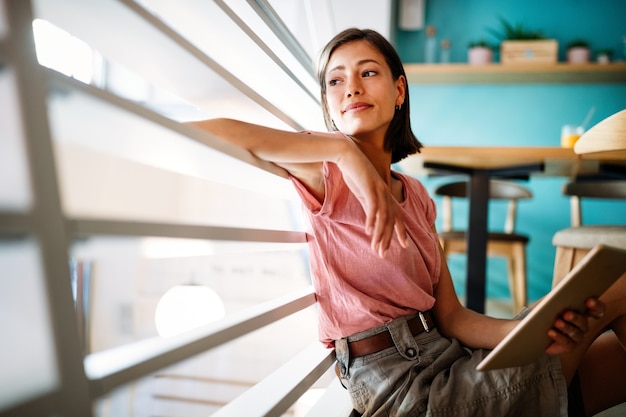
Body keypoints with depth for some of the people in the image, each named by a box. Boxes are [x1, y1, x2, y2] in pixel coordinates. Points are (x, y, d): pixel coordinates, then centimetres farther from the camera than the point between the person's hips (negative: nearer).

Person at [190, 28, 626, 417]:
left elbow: (450, 316, 6)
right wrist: (343, 149, -26)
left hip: (452, 362, 7)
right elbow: (202, 132, -23)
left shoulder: (417, 196, 12)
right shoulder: (328, 170, -7)